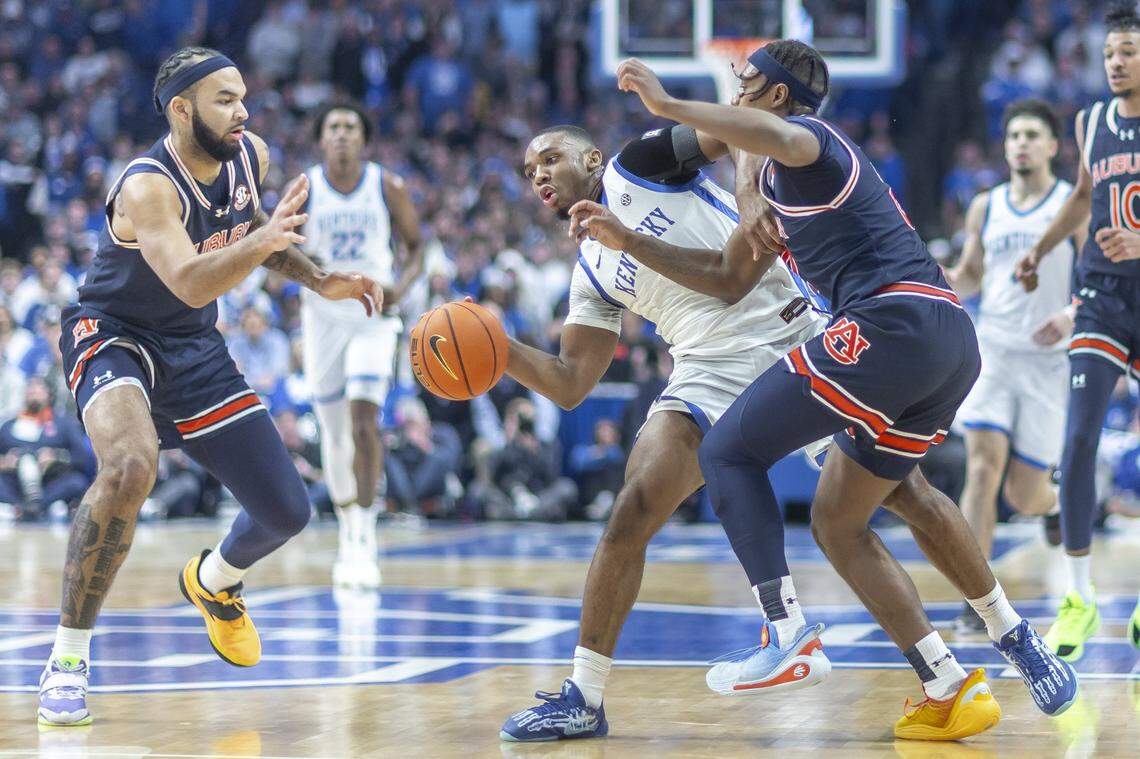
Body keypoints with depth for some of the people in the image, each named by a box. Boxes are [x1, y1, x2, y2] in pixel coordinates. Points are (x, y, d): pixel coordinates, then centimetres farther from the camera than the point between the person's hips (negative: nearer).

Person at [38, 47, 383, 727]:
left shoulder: (251, 157, -5)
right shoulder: (147, 188, -28)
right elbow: (192, 284, -42)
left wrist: (320, 281, 3)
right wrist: (262, 242, -57)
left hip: (195, 348, 7)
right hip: (115, 336, -7)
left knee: (288, 512, 6)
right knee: (131, 465, -38)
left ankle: (214, 581, 43)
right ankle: (68, 659, -26)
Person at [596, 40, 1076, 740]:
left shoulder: (801, 135, 2)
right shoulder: (784, 183, 32)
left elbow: (780, 136, -25)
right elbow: (729, 276, 34)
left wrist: (668, 104, -18)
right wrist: (629, 241, 30)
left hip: (892, 322, -10)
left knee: (729, 451, -3)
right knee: (838, 520, 20)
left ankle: (786, 635, -17)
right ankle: (950, 691, 19)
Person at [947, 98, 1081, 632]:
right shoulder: (985, 207, 9)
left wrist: (1075, 315, -22)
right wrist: (936, 276, -3)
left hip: (1049, 361, -2)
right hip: (992, 349, 2)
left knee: (1024, 497, 0)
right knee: (982, 468, -17)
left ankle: (1057, 497, 39)